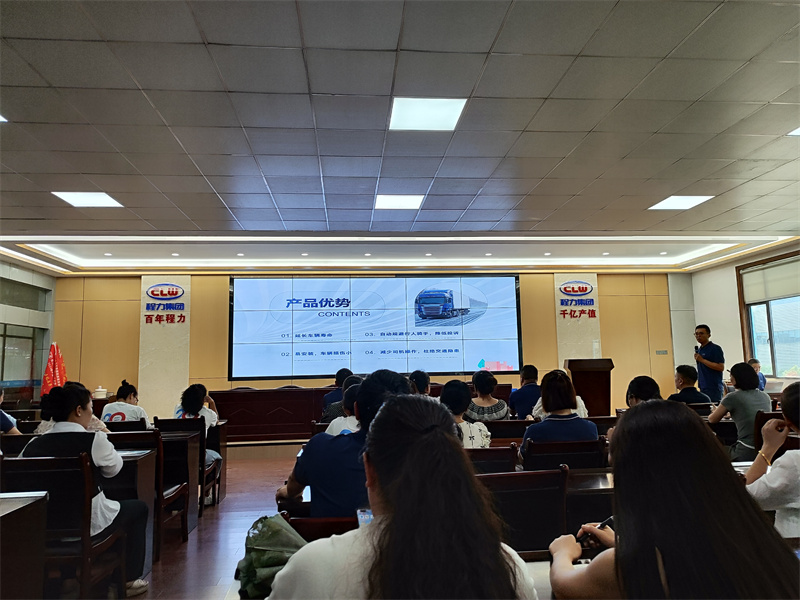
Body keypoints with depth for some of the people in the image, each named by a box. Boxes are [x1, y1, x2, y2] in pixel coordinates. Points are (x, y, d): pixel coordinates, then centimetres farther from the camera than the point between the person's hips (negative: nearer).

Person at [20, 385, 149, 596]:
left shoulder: (33, 445, -5)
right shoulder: (94, 440, -17)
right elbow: (113, 469, -1)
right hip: (89, 524, -6)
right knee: (139, 508, 21)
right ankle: (129, 579, 24)